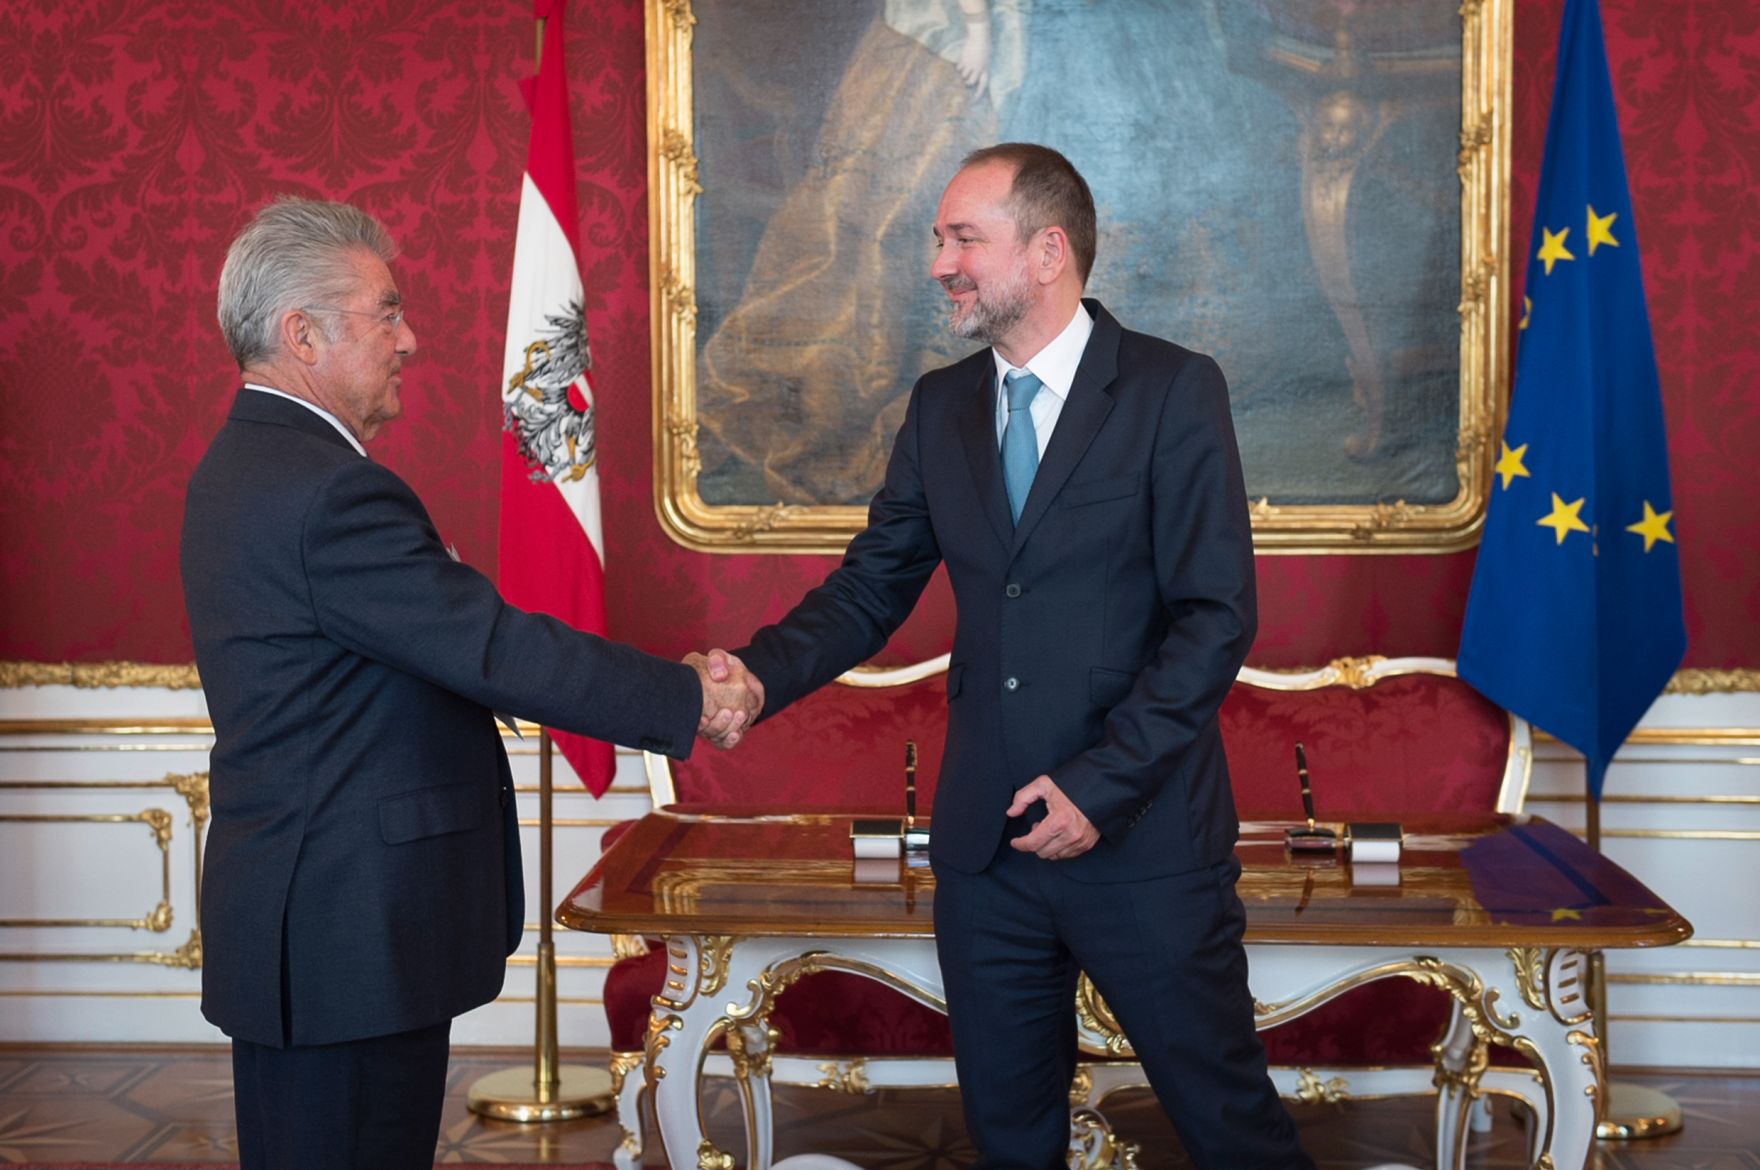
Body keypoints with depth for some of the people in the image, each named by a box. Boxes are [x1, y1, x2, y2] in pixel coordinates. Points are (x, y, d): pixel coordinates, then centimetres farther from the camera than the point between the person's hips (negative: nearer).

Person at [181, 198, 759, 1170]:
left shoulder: (247, 463, 14)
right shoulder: (328, 491, -21)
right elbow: (495, 648, -20)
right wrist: (686, 699, -11)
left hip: (305, 921, 11)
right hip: (349, 937, -11)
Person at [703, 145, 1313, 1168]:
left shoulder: (1175, 391, -7)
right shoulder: (941, 406, 9)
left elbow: (1217, 615, -12)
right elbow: (870, 590, 7)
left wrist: (1101, 783, -18)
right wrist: (761, 675, -12)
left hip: (1145, 841, -5)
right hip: (986, 847, 5)